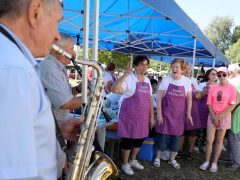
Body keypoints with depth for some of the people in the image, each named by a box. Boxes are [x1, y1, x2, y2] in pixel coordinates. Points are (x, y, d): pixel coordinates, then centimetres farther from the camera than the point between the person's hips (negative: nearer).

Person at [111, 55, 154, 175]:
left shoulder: (147, 80, 9)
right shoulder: (129, 78, -12)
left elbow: (150, 99, 13)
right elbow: (114, 90, -27)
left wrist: (151, 116, 11)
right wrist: (124, 76, -32)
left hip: (143, 116, 7)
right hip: (129, 115, -7)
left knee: (140, 138, 15)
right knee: (128, 139, 3)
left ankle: (133, 160, 37)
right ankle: (125, 164, 23)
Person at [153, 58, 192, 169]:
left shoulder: (187, 81, -3)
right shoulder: (166, 80, -9)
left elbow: (189, 99, 5)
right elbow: (159, 98, -8)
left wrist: (188, 114, 2)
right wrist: (159, 113, -12)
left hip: (179, 114, 2)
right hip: (166, 112, -2)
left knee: (176, 135, 9)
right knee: (162, 134, 2)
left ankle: (172, 159, 25)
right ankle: (157, 157, 19)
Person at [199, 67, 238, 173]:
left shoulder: (231, 88, -5)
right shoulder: (213, 87, 2)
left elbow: (232, 106, -10)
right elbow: (209, 104, 1)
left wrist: (219, 116, -14)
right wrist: (214, 117, -10)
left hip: (224, 117, -2)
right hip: (212, 116, 2)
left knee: (219, 141, 8)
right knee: (209, 140, -1)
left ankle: (214, 163, 18)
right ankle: (207, 161, 14)